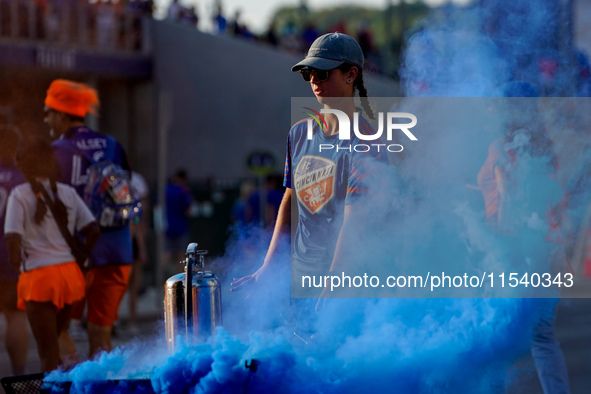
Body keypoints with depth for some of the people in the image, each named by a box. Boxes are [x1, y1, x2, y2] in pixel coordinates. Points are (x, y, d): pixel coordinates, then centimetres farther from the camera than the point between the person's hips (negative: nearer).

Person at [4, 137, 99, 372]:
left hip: (38, 276, -4)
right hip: (70, 273, 4)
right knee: (53, 342, 22)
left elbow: (13, 239, -14)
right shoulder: (68, 193, 8)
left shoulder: (20, 195, -5)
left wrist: (15, 264, 3)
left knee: (47, 351, 1)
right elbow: (93, 230, 4)